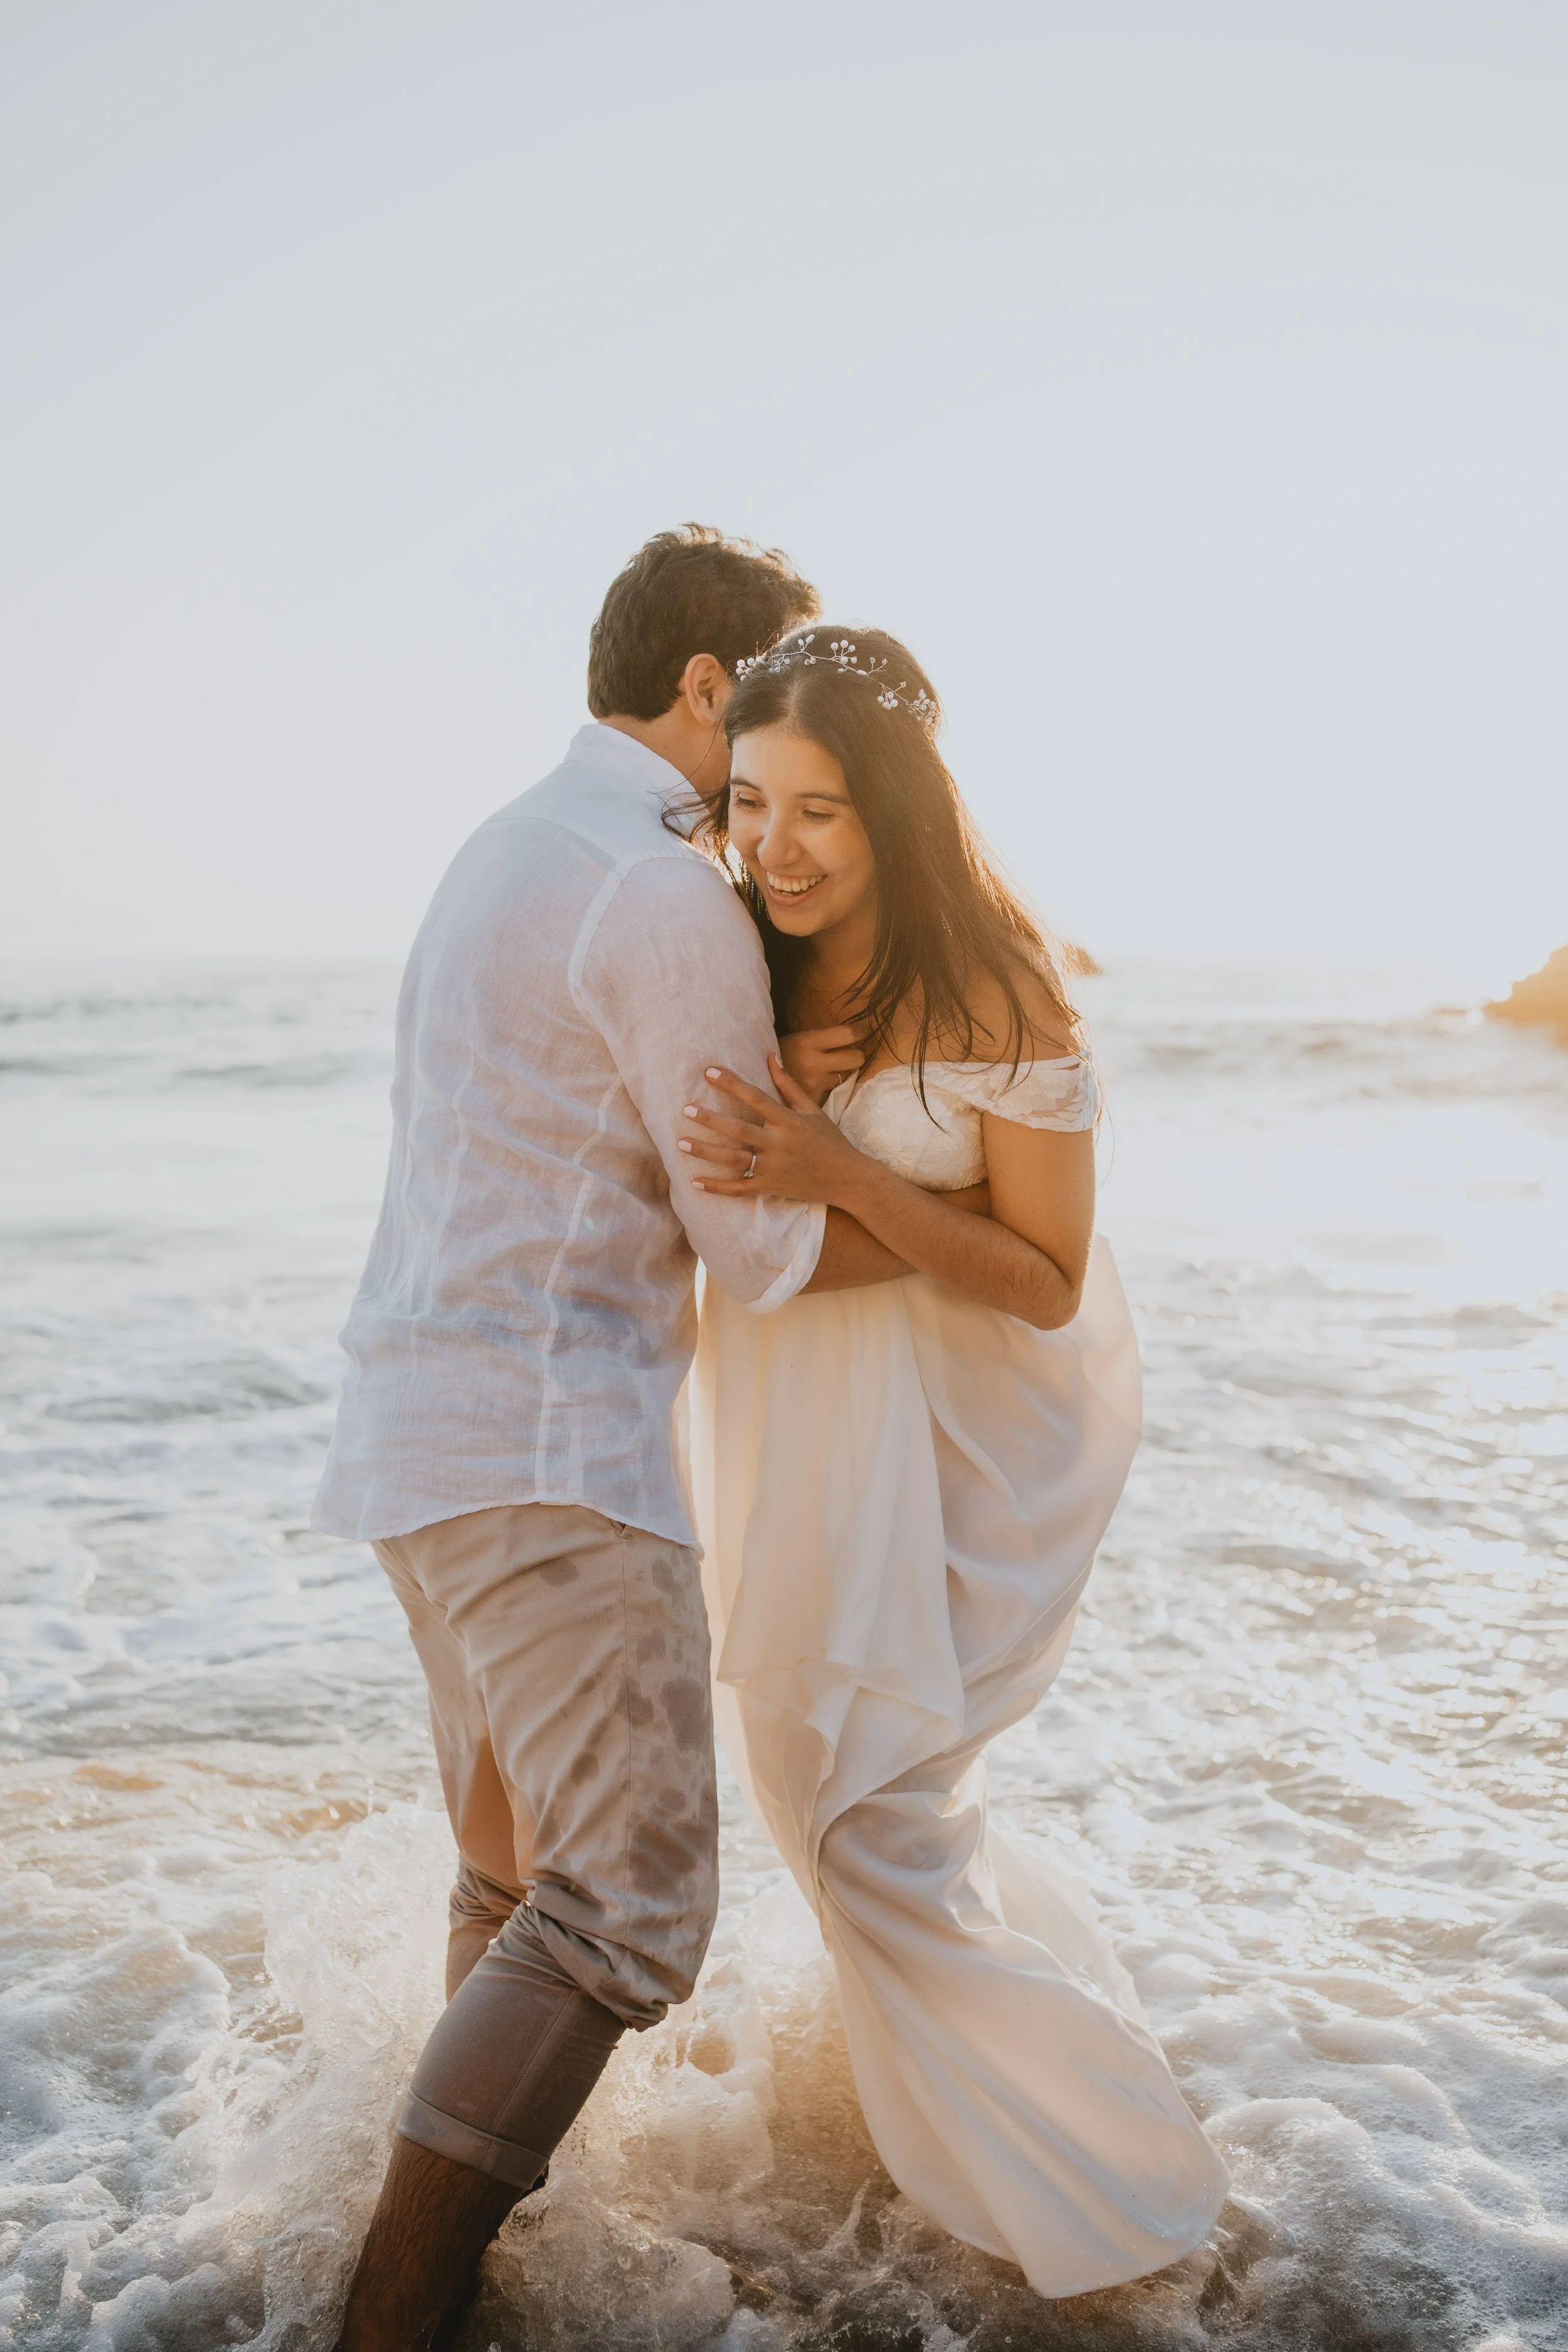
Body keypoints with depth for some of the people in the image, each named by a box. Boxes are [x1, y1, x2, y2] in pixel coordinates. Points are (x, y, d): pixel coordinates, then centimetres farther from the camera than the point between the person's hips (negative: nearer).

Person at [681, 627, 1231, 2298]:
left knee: (873, 1781, -3)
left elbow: (1047, 1284, -22)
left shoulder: (996, 999, -27)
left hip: (975, 1412, -6)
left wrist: (841, 1179, -32)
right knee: (796, 1730, 23)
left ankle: (1082, 2172, 17)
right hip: (791, 1375, 7)